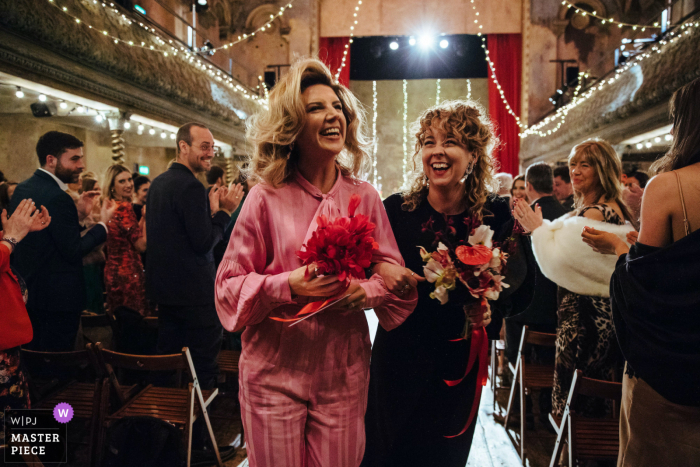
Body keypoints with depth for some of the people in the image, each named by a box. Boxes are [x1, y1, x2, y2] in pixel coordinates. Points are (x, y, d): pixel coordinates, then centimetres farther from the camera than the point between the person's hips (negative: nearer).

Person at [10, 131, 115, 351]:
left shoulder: (22, 189, 7)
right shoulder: (56, 197, -22)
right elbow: (73, 251, -21)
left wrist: (76, 212, 9)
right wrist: (103, 223, -10)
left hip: (25, 291, 9)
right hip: (57, 298, -9)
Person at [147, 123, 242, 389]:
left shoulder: (158, 183, 12)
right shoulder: (191, 187, -18)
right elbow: (205, 242, -21)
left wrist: (212, 210, 9)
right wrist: (224, 211, -9)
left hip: (164, 286, 10)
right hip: (194, 291, -10)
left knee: (168, 355, 19)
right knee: (204, 366, 1)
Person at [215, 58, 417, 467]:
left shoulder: (365, 197, 3)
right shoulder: (267, 197, -5)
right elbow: (230, 284, -3)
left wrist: (365, 292, -17)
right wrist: (286, 285, -20)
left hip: (344, 376, 2)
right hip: (274, 373, -2)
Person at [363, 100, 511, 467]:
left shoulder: (496, 214, -9)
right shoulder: (396, 209, -10)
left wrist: (490, 310, -18)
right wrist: (380, 268, -22)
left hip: (459, 363, 1)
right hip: (397, 357, 0)